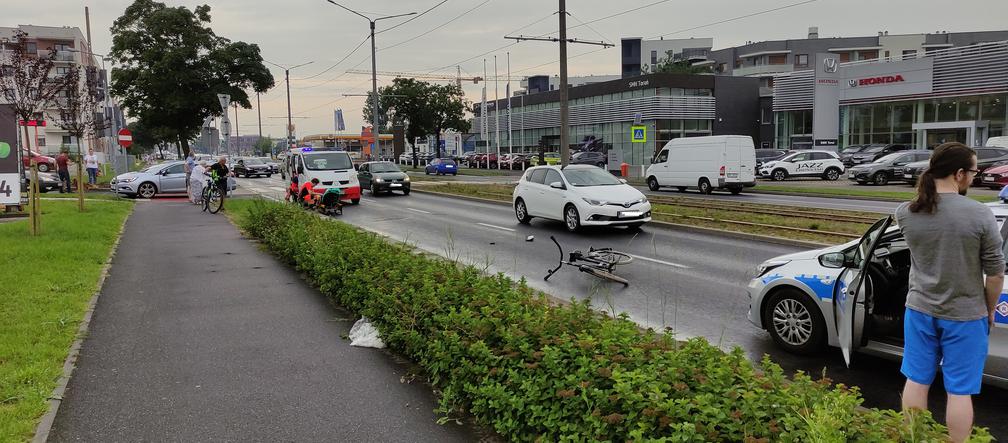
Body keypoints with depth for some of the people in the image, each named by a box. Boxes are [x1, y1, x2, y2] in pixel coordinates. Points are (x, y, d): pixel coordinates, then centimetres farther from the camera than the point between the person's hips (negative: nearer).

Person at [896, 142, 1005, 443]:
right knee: (959, 392, 8)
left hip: (920, 310, 4)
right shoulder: (980, 215, -18)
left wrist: (927, 188, 10)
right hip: (964, 316, -3)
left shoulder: (905, 213, -8)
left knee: (916, 381, 16)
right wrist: (989, 311, 4)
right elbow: (995, 273, -9)